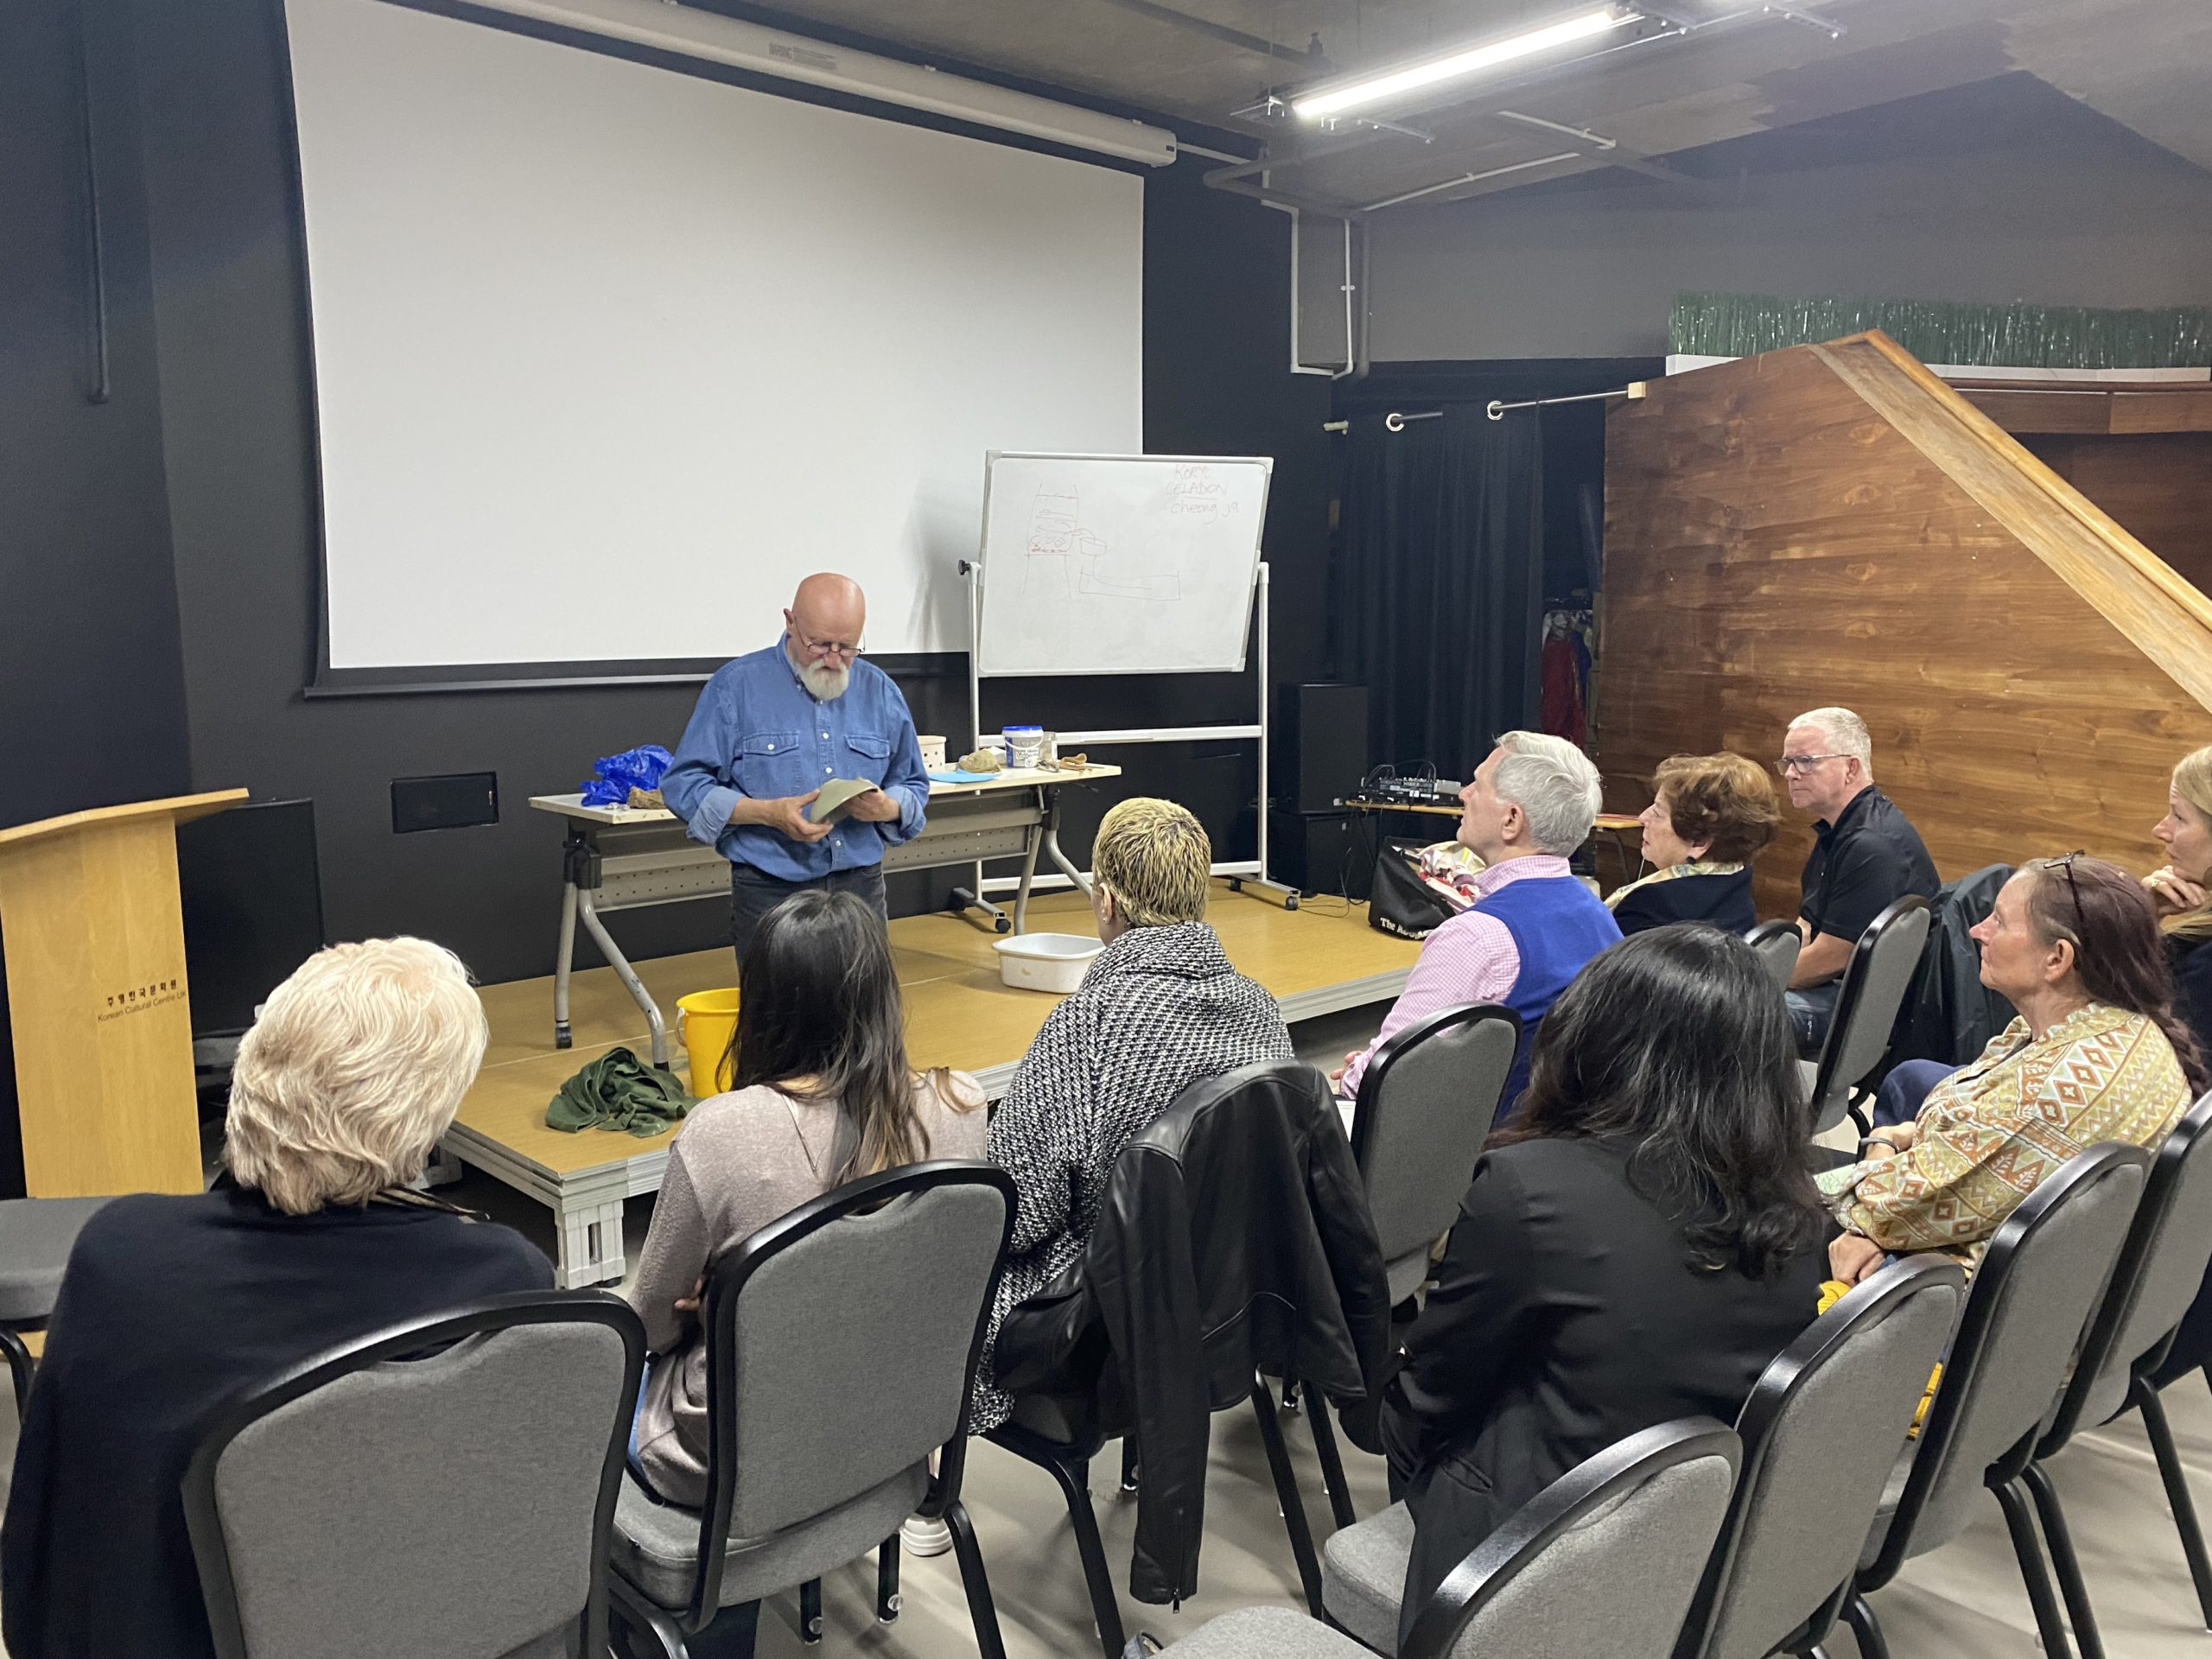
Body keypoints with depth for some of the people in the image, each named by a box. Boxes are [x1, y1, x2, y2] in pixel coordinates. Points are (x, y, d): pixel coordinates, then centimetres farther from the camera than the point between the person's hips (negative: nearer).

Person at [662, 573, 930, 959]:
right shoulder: (736, 685, -2)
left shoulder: (880, 691, 9)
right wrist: (768, 813, -18)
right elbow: (682, 784, -4)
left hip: (862, 887, 3)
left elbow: (914, 786, 15)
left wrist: (888, 808, -9)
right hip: (770, 894, -3)